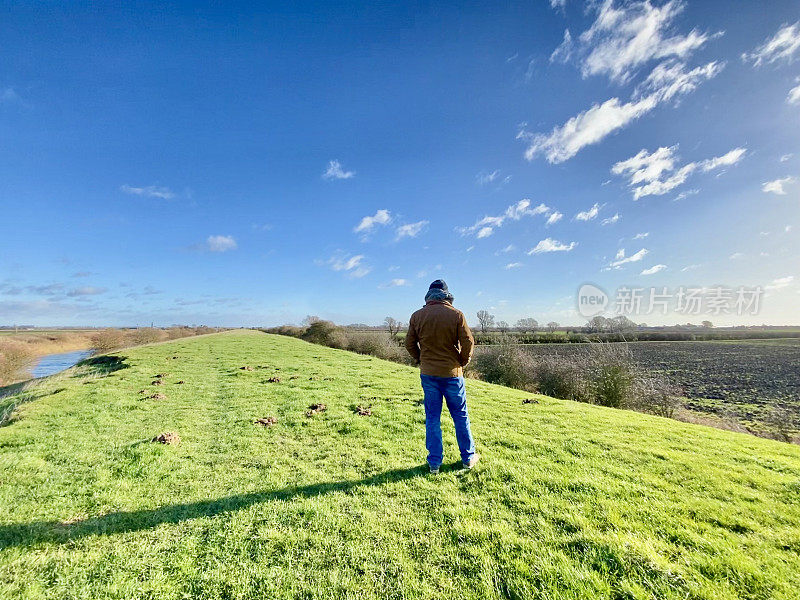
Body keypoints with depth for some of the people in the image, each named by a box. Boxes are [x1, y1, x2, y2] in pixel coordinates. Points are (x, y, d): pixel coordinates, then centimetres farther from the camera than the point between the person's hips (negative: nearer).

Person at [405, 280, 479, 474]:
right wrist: (462, 362, 8)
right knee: (460, 416, 14)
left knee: (432, 419, 11)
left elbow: (410, 344, 4)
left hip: (428, 374, 2)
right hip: (452, 373, -1)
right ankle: (468, 458, 28)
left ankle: (434, 463, 18)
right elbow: (468, 342, -8)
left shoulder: (417, 316, -1)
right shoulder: (456, 315, -8)